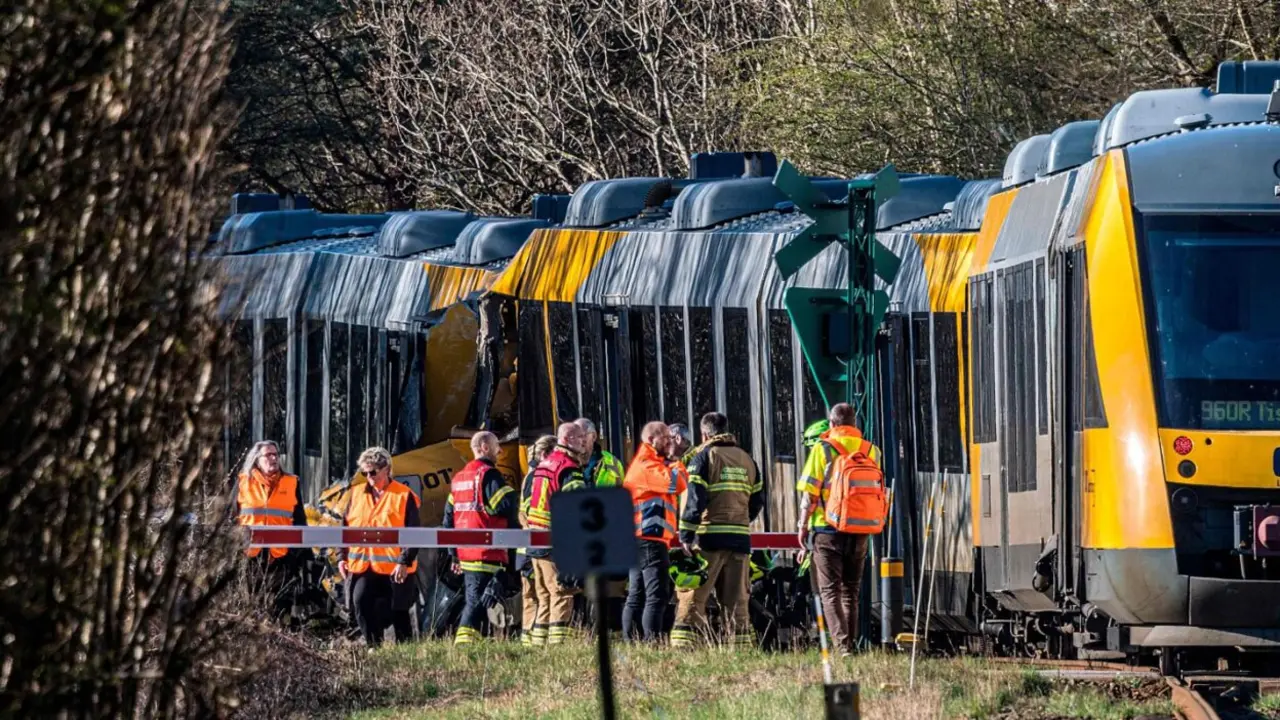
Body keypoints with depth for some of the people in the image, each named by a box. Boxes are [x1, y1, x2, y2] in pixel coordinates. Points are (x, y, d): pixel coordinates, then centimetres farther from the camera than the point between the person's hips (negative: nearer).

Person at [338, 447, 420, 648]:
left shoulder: (404, 496, -4)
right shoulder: (357, 494, 12)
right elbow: (346, 528, 16)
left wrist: (405, 562, -14)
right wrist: (343, 557, 9)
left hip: (395, 569, -4)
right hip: (362, 566, 4)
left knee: (398, 613, 4)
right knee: (362, 607, -9)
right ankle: (373, 647, 1)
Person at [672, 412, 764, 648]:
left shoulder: (704, 457, -1)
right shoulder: (746, 459, 16)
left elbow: (695, 500, -10)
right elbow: (757, 501, 17)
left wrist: (686, 537, -10)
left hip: (710, 539, -5)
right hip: (740, 538, 5)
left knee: (692, 600, -6)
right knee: (737, 601, 9)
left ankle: (682, 646, -15)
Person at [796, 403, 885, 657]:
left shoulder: (823, 449, -6)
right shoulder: (870, 450, 5)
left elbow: (810, 493, -7)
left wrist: (803, 525, 3)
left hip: (828, 529, -4)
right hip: (861, 531, 4)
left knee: (830, 591, -2)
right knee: (851, 591, 15)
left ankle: (841, 644, -16)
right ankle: (851, 643, 15)